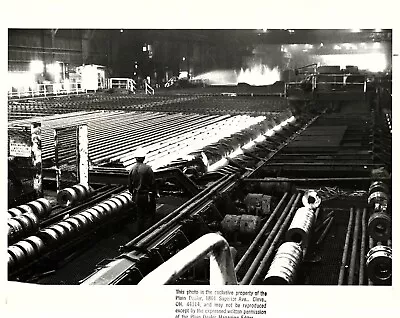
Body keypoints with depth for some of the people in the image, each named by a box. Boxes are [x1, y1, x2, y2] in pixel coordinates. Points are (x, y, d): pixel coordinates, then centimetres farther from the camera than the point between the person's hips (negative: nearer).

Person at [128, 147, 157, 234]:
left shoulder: (132, 169, 0)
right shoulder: (148, 168, -15)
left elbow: (130, 184, 7)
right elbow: (153, 183, -13)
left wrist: (133, 194, 20)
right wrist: (154, 193, -1)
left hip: (137, 196, 5)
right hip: (147, 196, -5)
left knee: (140, 216, 15)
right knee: (149, 215, 5)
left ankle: (140, 233, 20)